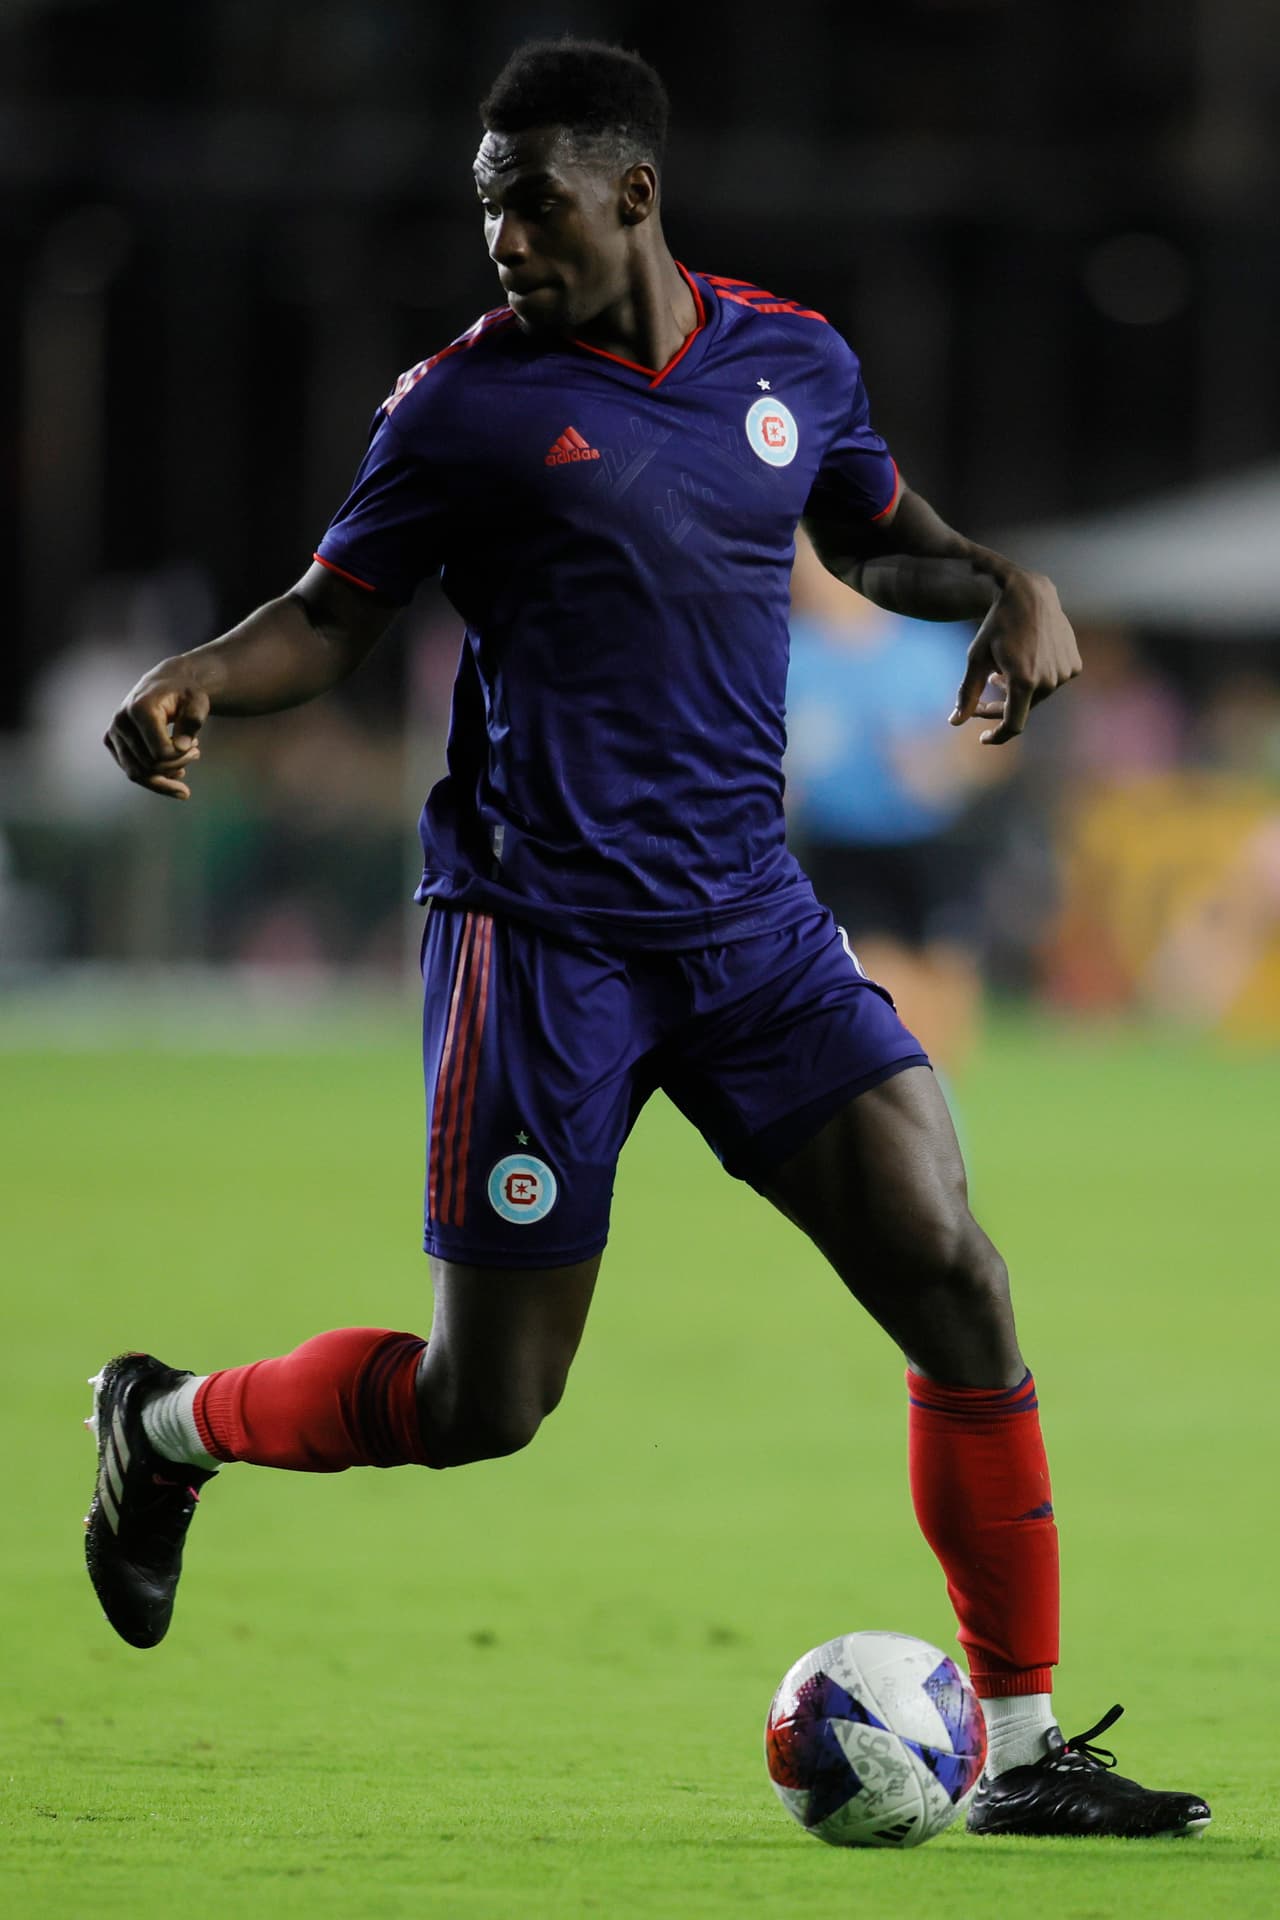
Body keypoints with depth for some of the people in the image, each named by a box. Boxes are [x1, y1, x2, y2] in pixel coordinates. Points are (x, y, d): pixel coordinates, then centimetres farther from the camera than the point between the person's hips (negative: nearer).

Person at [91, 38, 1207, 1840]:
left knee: (955, 1284, -9)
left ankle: (1021, 1751, -1)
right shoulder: (468, 402, -5)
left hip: (752, 920, 4)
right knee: (482, 1405, -1)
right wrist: (202, 677, -18)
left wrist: (1009, 587, 3)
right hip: (541, 930, -4)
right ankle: (168, 1424, 29)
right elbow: (336, 613, 2)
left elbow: (878, 538, 23)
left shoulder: (793, 360, 6)